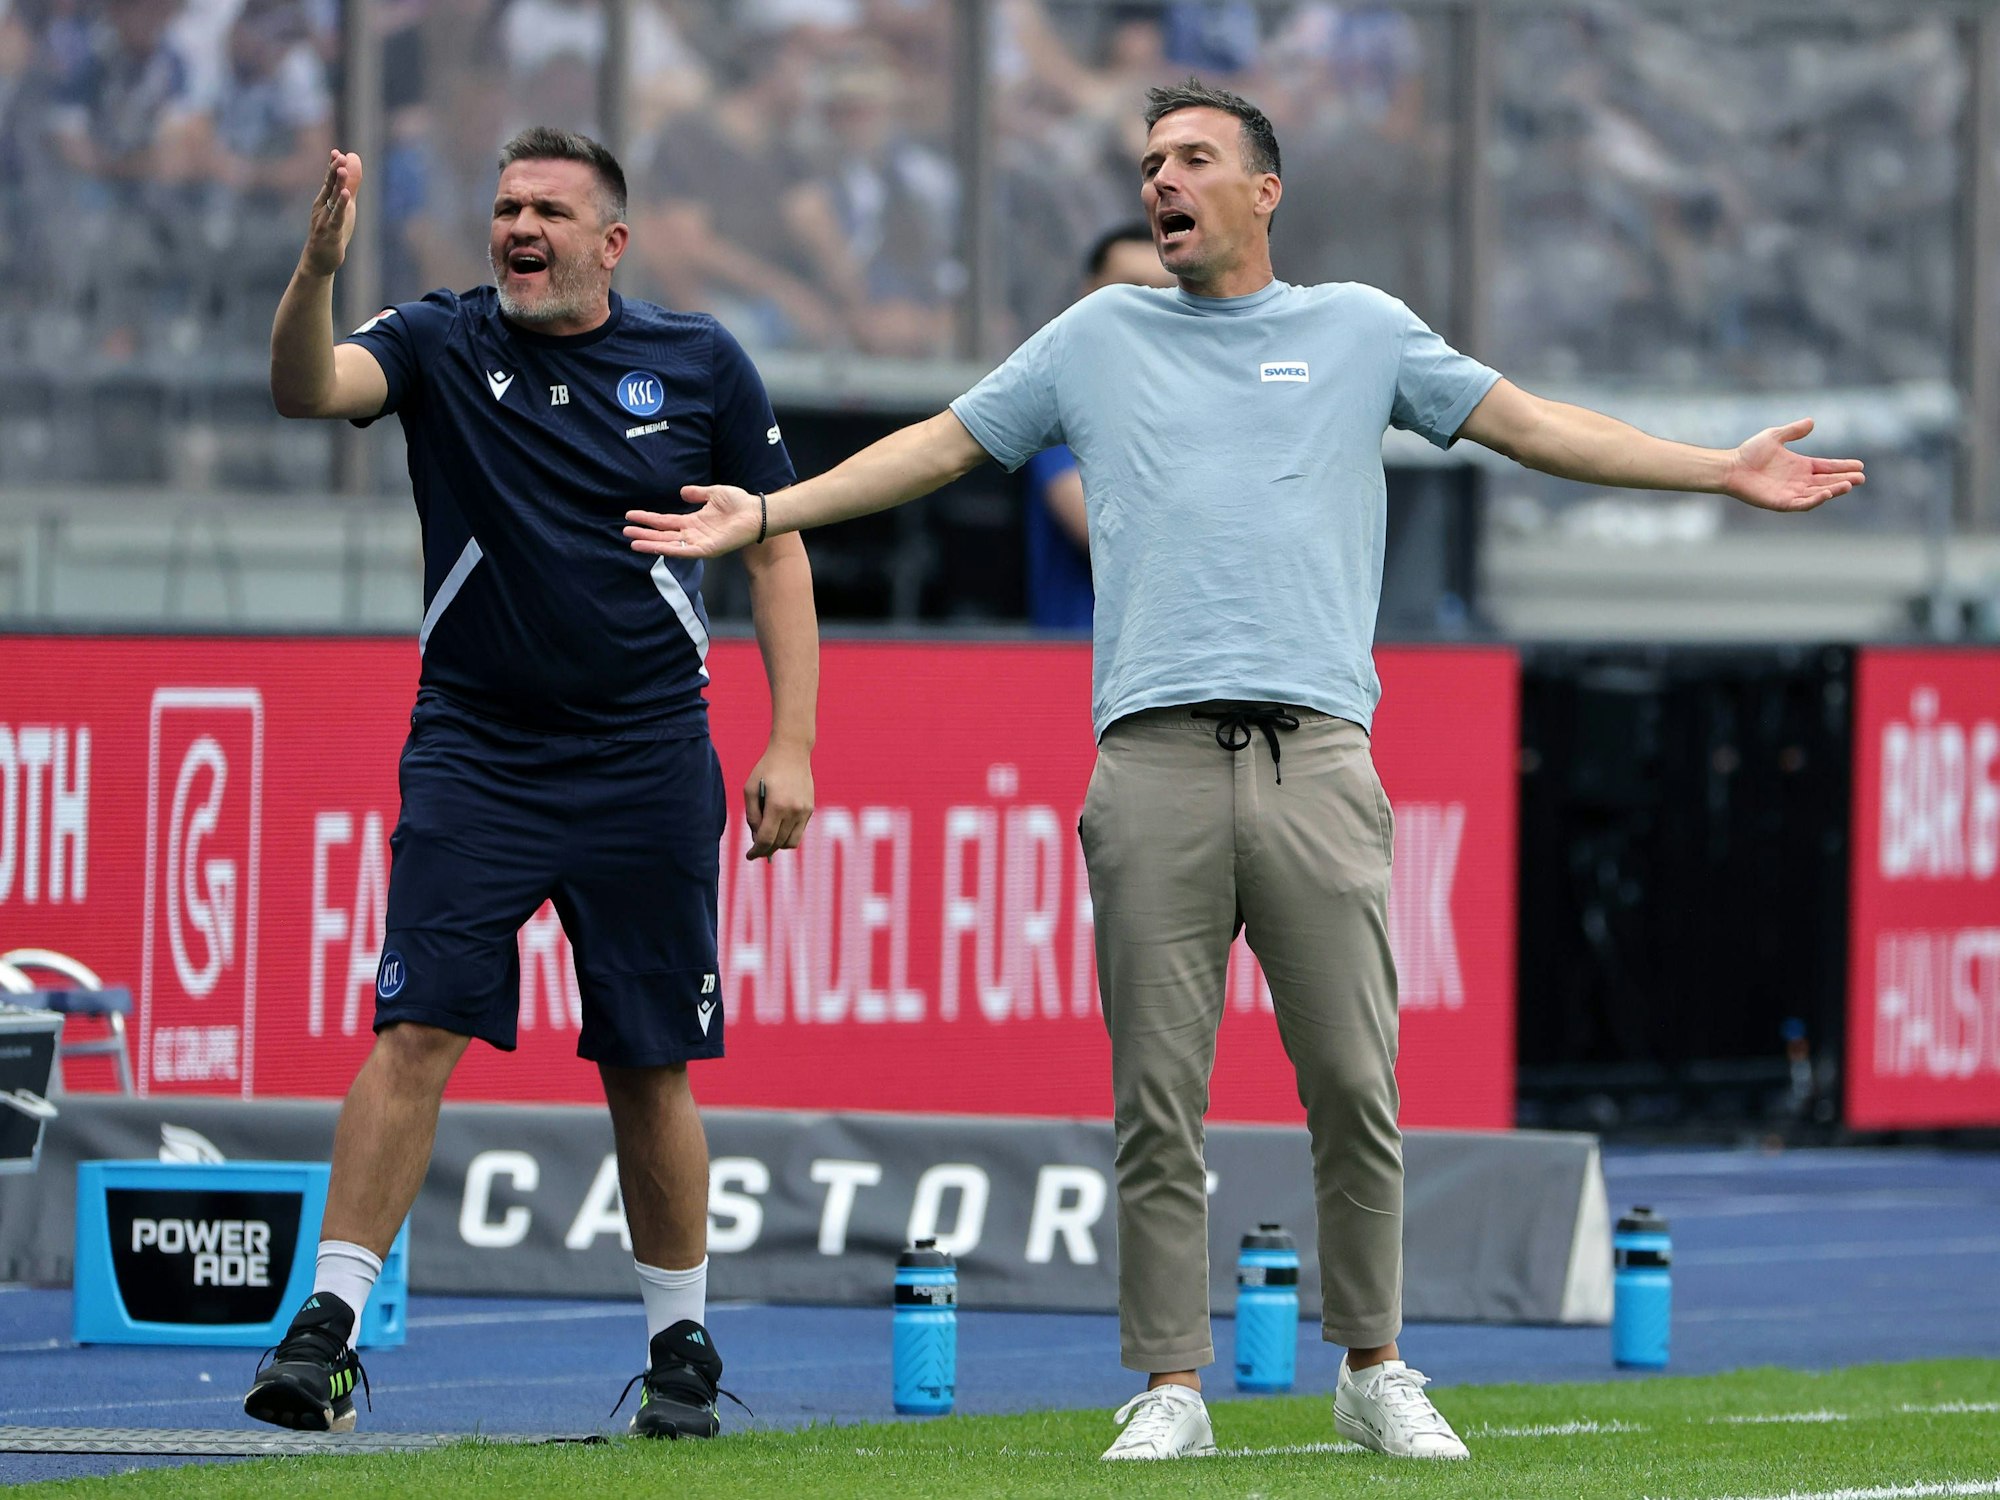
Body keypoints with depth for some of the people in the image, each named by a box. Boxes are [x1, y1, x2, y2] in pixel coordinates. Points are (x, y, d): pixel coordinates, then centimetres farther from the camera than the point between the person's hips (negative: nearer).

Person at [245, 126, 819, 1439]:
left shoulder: (702, 367, 3)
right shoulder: (442, 346, 0)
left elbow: (775, 549, 8)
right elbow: (307, 389, -18)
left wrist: (792, 745, 1)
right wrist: (319, 266, -38)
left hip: (648, 771, 1)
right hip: (473, 757, -1)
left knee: (651, 1069, 6)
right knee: (416, 1032, -12)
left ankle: (683, 1345, 19)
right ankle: (329, 1329, -12)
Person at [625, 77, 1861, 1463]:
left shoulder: (1358, 331, 16)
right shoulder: (1097, 338, 19)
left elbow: (1529, 425, 16)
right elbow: (939, 447, 24)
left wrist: (1722, 470, 9)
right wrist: (765, 514, 18)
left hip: (1315, 760, -1)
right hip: (1155, 763, 1)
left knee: (1355, 1089, -4)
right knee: (1158, 1101, -3)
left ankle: (1375, 1375, 8)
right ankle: (1172, 1388, 2)